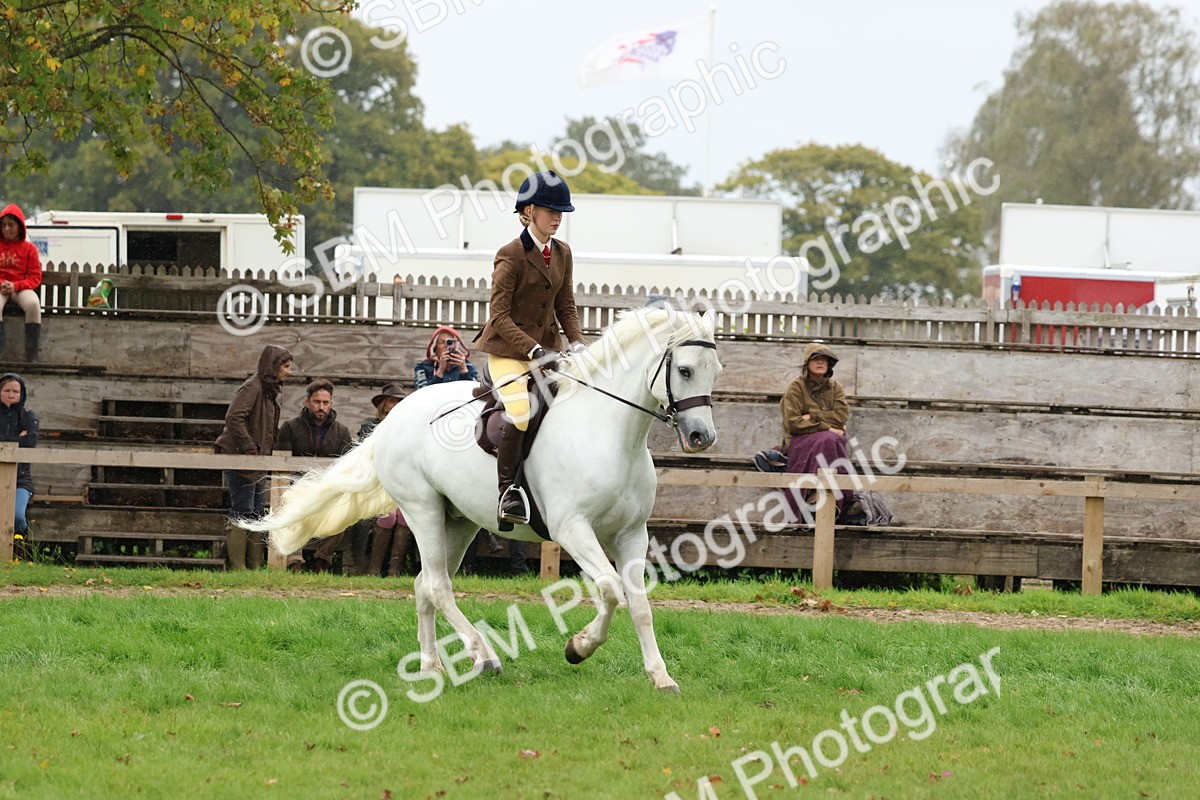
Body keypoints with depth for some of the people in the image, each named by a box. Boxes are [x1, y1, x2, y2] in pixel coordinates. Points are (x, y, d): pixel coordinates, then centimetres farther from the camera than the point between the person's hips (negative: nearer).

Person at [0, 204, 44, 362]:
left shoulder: (28, 248, 6)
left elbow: (35, 278, 2)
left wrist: (15, 286, -15)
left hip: (21, 288, 0)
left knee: (33, 304, -35)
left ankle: (32, 356, -31)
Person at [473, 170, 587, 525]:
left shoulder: (562, 254, 9)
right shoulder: (511, 256, -12)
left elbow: (566, 306, 13)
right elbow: (500, 316, -16)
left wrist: (577, 343, -6)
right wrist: (534, 351, -25)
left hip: (544, 347, 7)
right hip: (508, 349, -7)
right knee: (521, 411, -28)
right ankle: (507, 492, -23)